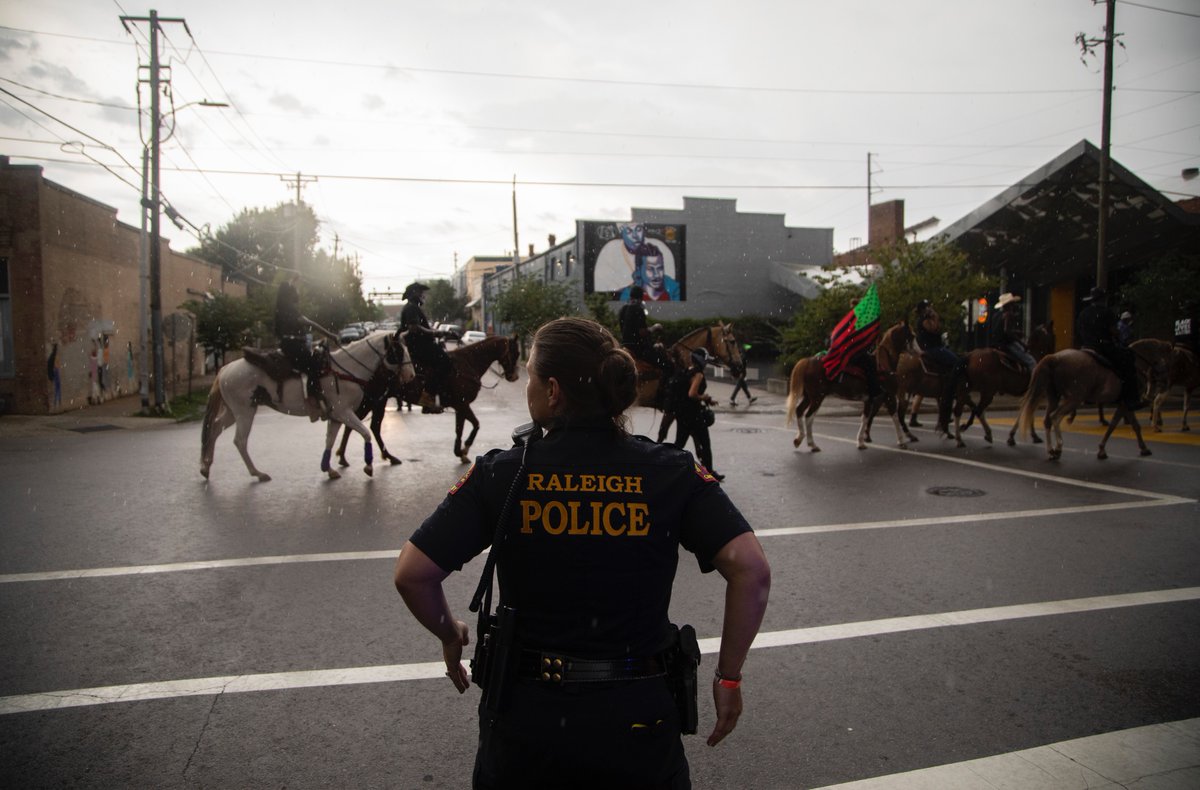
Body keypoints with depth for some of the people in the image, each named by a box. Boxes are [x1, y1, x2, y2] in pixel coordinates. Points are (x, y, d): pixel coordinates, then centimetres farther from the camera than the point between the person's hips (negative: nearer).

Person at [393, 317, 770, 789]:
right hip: (637, 715, 1)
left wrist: (450, 635, 8)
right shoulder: (672, 473, -9)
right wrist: (729, 677, -4)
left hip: (527, 717, 0)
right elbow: (751, 569, -16)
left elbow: (412, 573, -11)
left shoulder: (502, 474, -10)